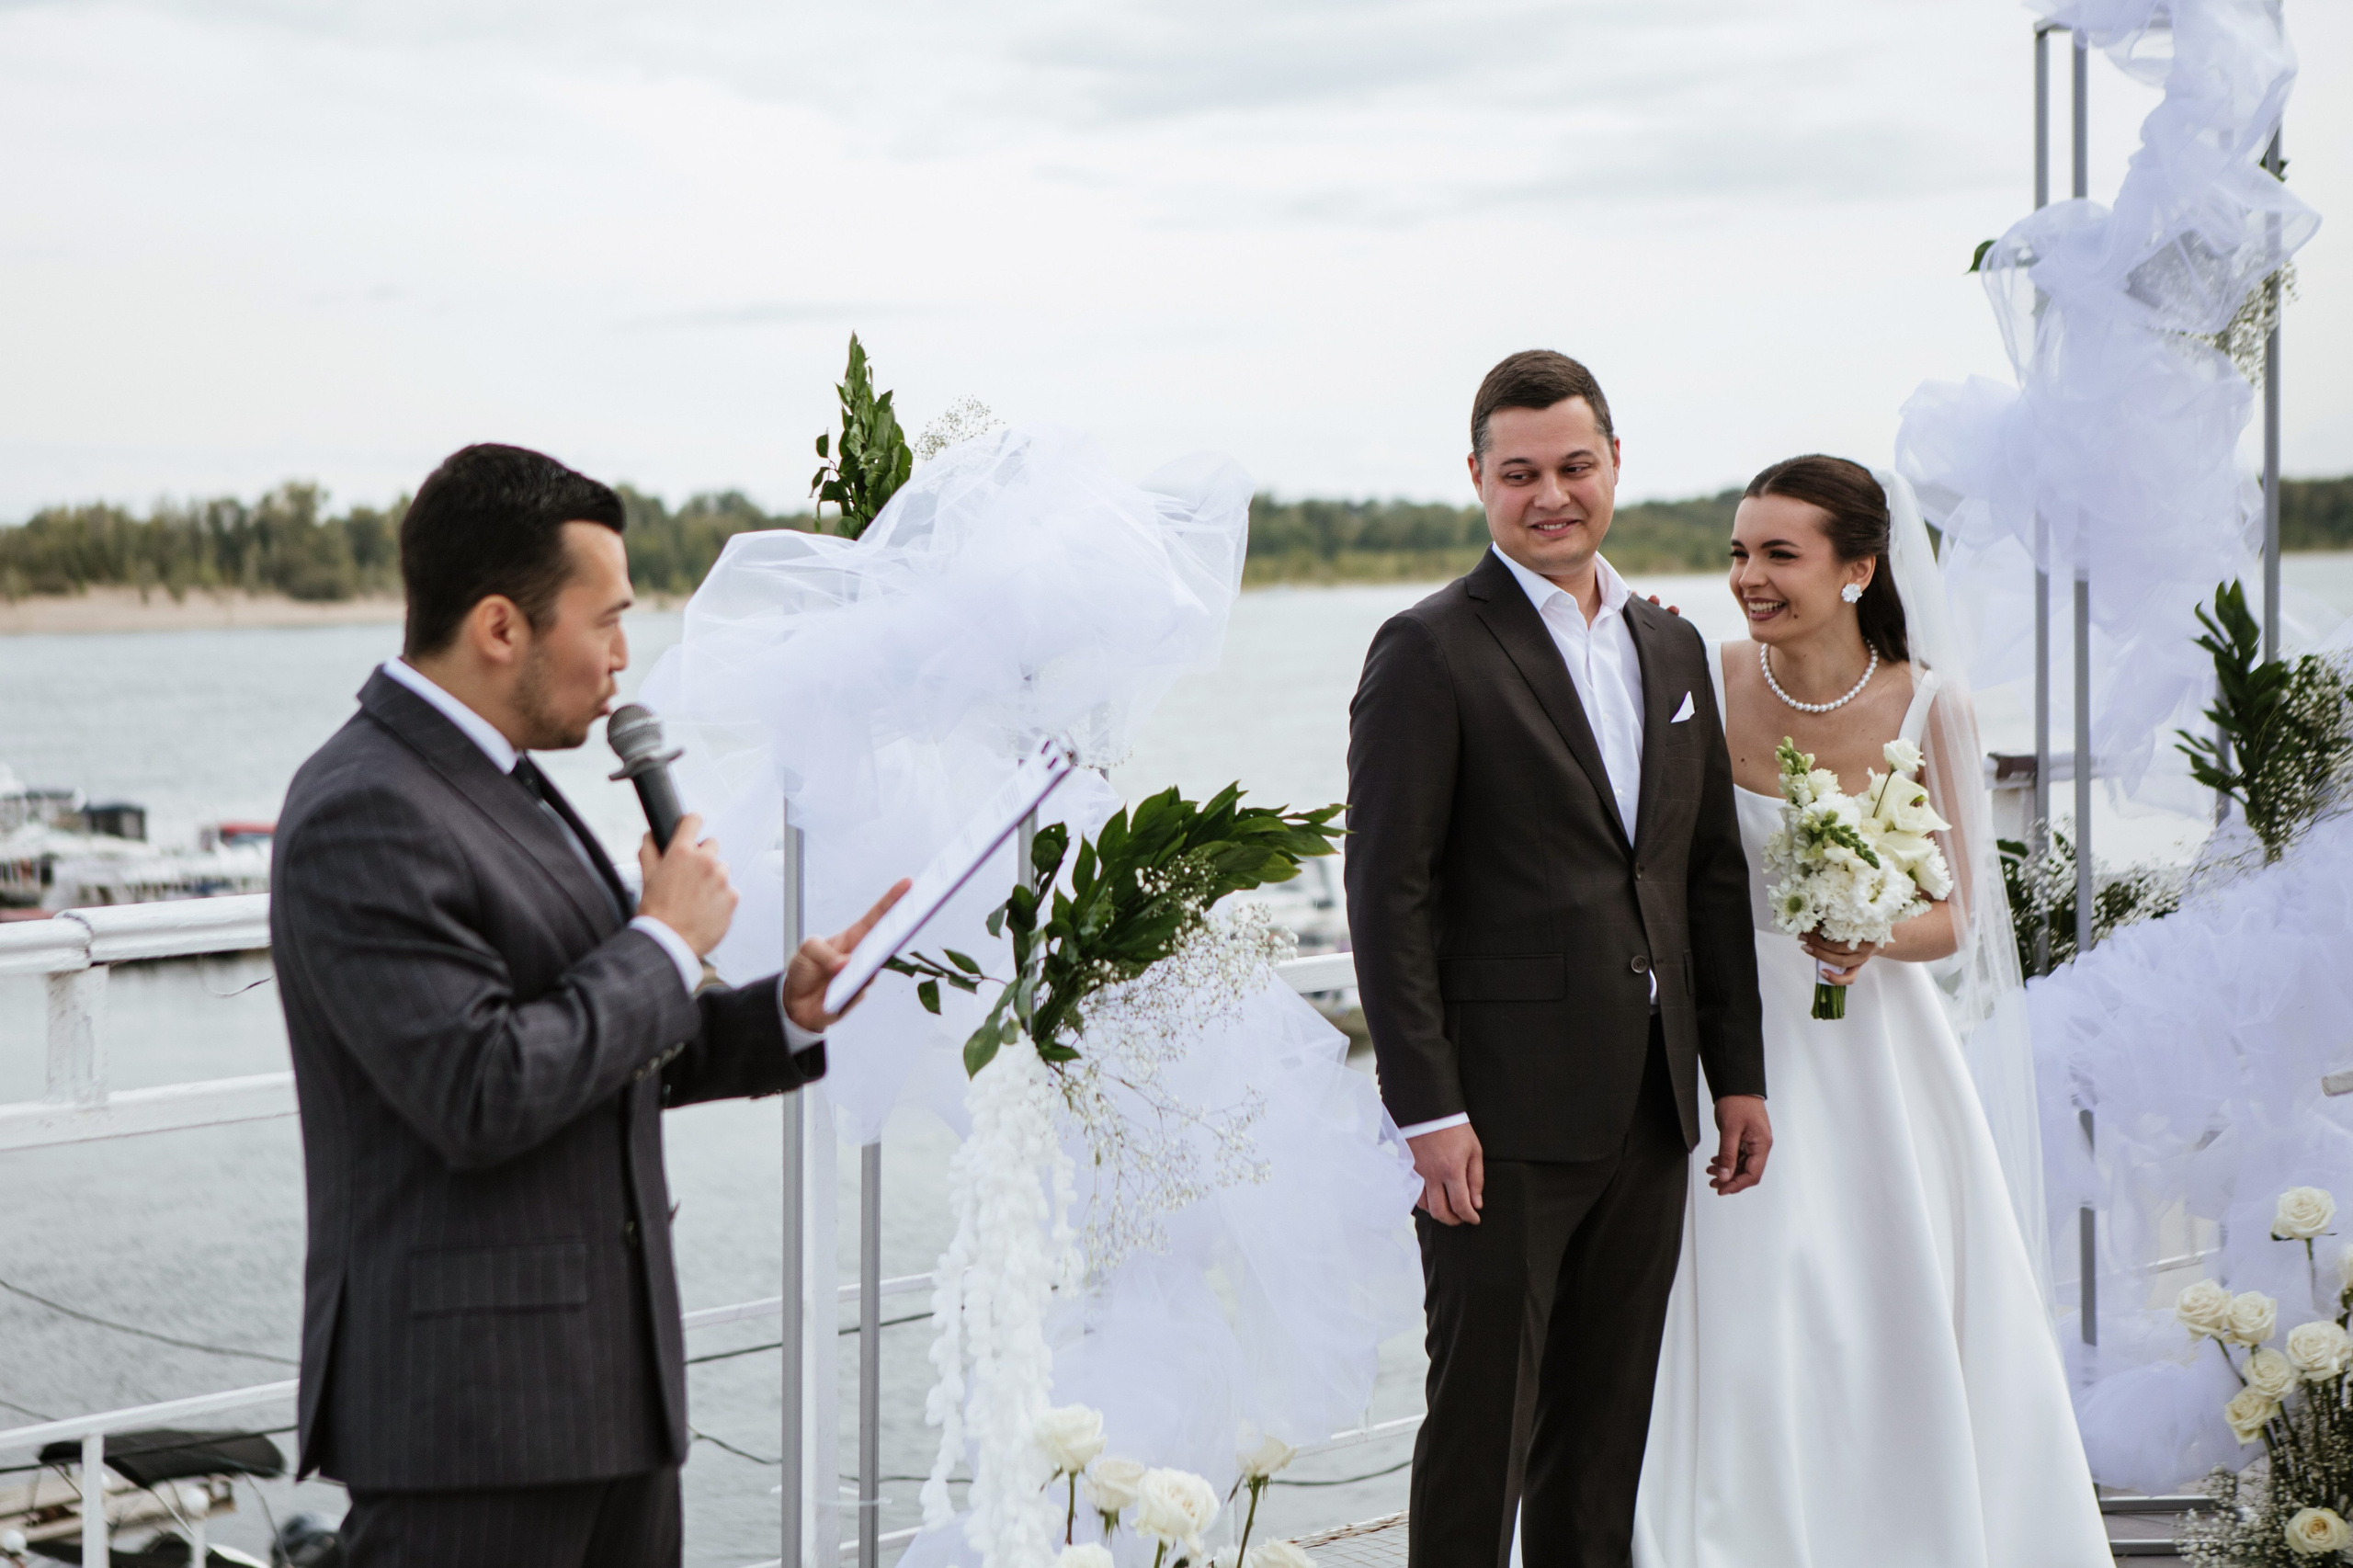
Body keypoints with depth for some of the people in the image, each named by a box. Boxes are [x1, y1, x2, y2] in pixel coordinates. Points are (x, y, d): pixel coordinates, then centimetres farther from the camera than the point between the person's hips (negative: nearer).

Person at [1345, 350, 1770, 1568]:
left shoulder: (1672, 649, 13)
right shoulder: (1430, 653, -8)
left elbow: (1714, 873, 16)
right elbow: (1388, 895, -11)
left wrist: (1738, 1075, 12)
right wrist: (1427, 1111, -16)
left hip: (1647, 1114, 6)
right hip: (1504, 1119, -6)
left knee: (1606, 1433, 13)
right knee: (1482, 1428, -1)